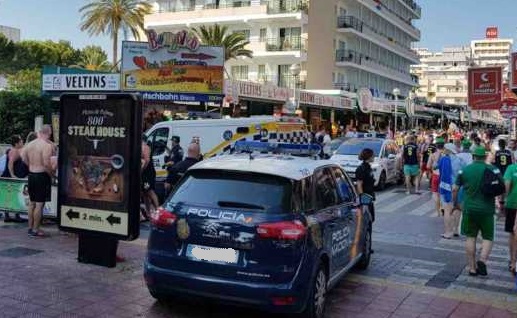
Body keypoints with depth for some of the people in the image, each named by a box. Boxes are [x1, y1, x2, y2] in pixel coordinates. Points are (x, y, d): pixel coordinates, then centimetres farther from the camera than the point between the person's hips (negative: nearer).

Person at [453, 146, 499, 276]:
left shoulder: (464, 170, 1)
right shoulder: (493, 169, -2)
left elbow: (455, 189, 1)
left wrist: (454, 203, 15)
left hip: (469, 208, 1)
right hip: (487, 209, -1)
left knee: (471, 238, 10)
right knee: (488, 238, 11)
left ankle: (472, 268, 12)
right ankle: (482, 260, -12)